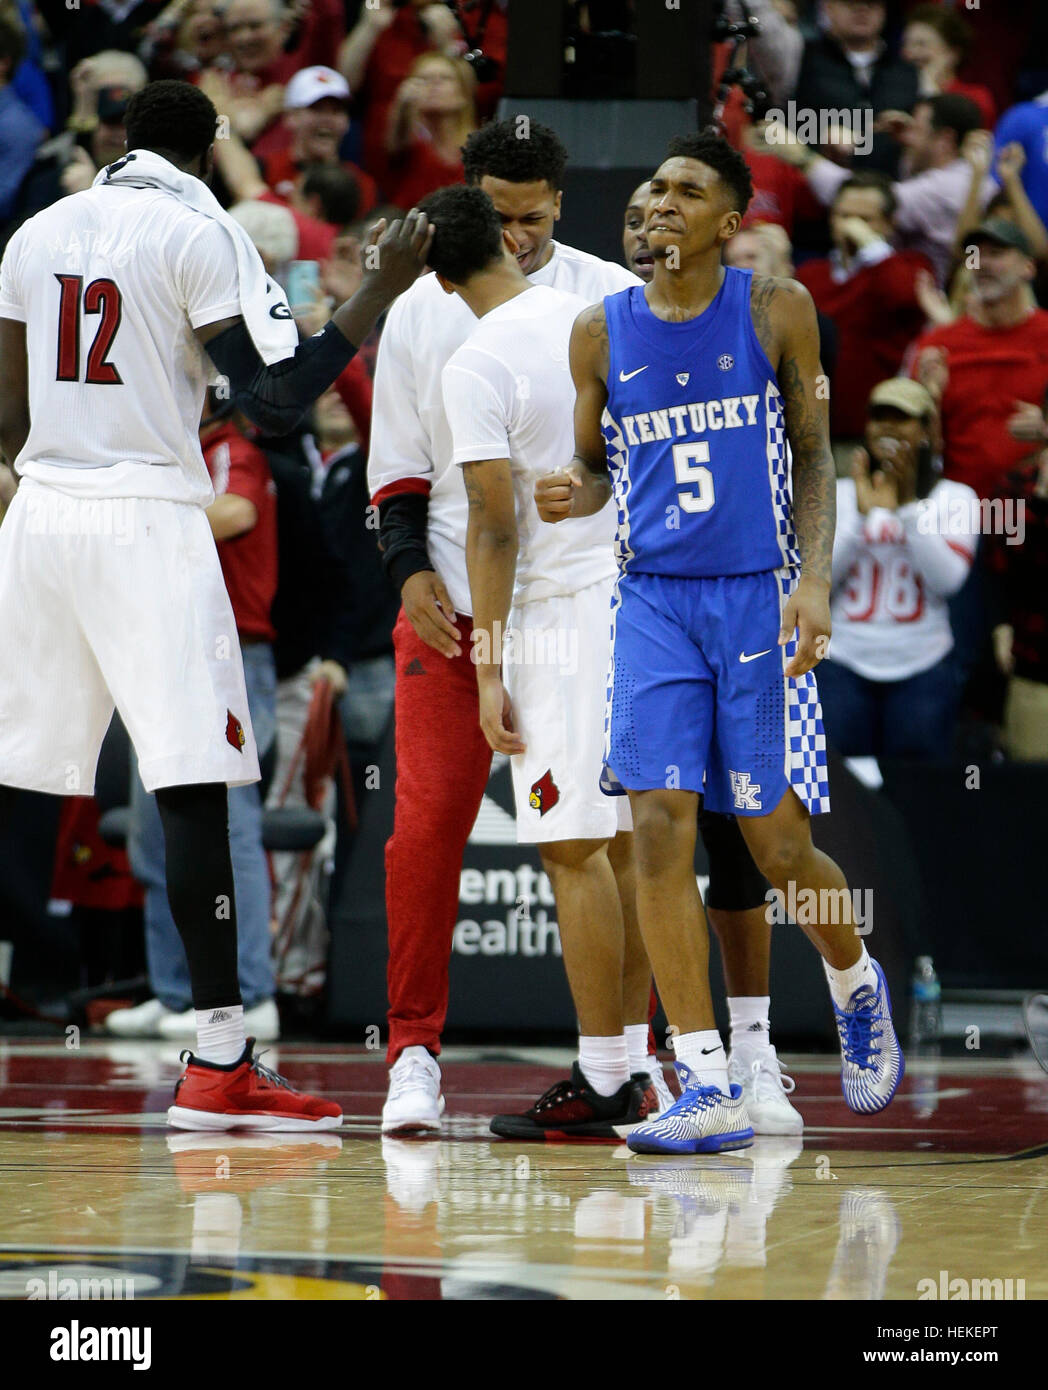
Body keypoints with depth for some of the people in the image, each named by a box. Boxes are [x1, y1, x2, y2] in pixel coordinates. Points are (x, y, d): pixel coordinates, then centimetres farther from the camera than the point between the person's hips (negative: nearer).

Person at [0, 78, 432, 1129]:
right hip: (146, 520, -6)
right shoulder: (200, 234, -5)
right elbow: (272, 400, -11)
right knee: (192, 792, -6)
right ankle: (217, 1061, -9)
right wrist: (380, 294, -5)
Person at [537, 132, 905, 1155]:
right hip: (652, 601, 2)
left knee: (778, 847, 0)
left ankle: (856, 987, 33)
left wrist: (814, 580, -10)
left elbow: (815, 458, 3)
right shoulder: (601, 331, 5)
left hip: (756, 596, -2)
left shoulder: (775, 312, -1)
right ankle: (707, 1090, -7)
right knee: (659, 831, -10)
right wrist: (571, 496, -9)